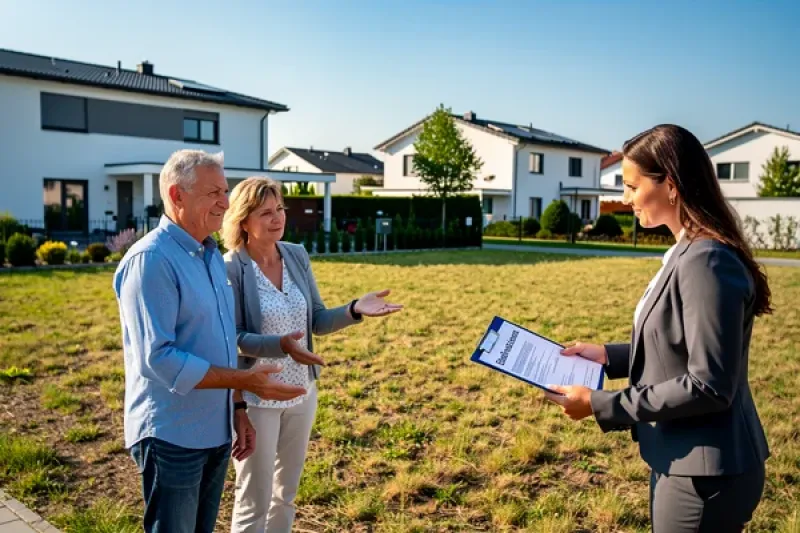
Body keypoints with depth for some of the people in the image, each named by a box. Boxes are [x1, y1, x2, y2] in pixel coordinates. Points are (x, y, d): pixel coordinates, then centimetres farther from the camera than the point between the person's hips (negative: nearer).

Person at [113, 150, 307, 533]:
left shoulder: (212, 256, 8)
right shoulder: (150, 260, -18)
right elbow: (157, 358, -24)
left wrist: (237, 409, 11)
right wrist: (245, 381, -22)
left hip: (214, 431, 8)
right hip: (171, 435, -8)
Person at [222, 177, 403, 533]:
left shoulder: (297, 256, 0)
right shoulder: (231, 268, -15)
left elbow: (318, 321, 3)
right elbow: (232, 337, -17)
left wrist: (355, 310, -14)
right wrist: (282, 345, -34)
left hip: (301, 393, 6)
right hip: (255, 397, -5)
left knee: (286, 493, 21)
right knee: (254, 501, 8)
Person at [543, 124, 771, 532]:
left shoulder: (706, 261, -24)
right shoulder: (688, 253, 7)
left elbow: (709, 387, -25)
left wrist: (601, 404, -22)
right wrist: (609, 356, 6)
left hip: (705, 473, -9)